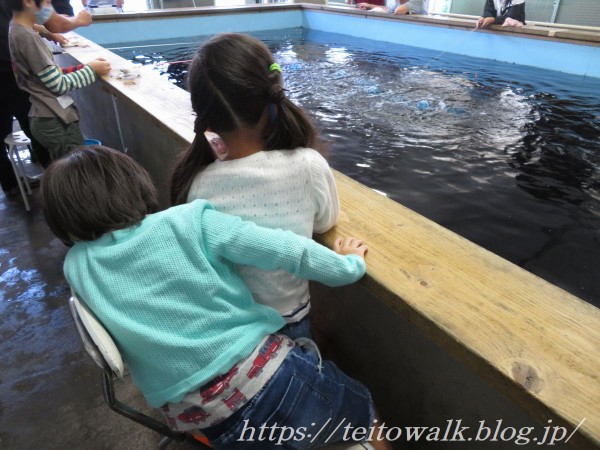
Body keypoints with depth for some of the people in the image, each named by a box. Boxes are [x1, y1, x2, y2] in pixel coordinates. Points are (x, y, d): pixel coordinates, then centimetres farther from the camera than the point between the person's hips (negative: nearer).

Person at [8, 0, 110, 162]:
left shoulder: (18, 32, 11)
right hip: (55, 121, -9)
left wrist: (83, 68, 6)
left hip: (49, 118, 9)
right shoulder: (27, 37, -17)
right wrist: (91, 69, -4)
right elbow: (58, 85, -15)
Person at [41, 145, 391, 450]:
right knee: (365, 420, 26)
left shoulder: (77, 266, 1)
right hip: (265, 373, -2)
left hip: (200, 418, 3)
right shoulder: (188, 221, -10)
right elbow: (288, 250, -12)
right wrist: (348, 264, 6)